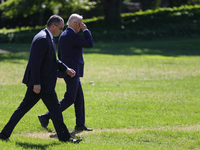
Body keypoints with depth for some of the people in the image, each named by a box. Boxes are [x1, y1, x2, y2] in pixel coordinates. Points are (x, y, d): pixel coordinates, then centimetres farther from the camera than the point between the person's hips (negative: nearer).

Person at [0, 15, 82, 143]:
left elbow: (52, 60, 27)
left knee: (24, 108, 11)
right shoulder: (42, 39, -18)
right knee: (55, 109, 0)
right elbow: (35, 62, -23)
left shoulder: (48, 38, 16)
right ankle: (64, 137, 9)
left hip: (39, 83, 11)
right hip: (42, 82, -11)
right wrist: (36, 83, -23)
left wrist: (66, 69, 18)